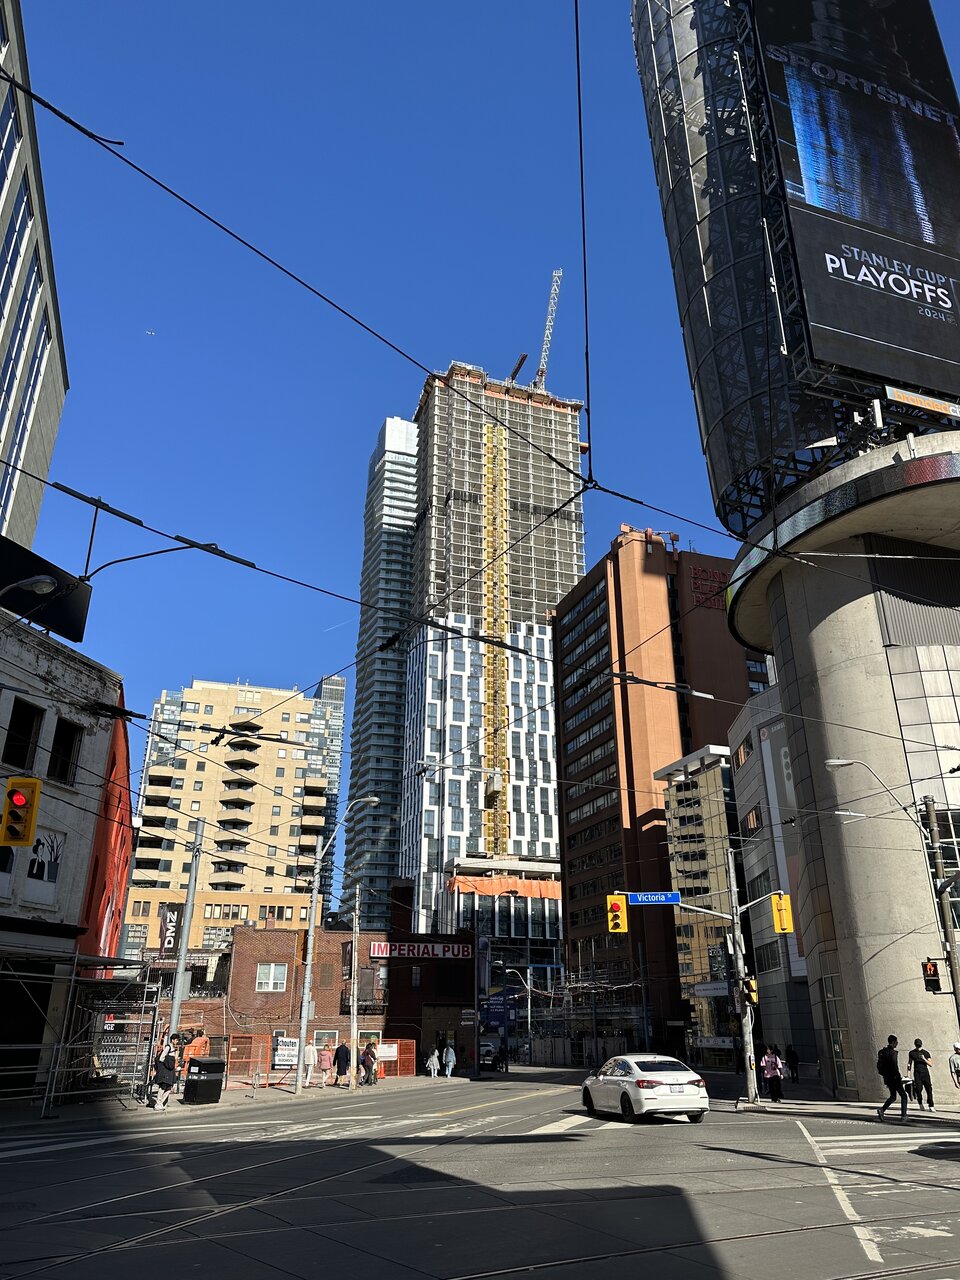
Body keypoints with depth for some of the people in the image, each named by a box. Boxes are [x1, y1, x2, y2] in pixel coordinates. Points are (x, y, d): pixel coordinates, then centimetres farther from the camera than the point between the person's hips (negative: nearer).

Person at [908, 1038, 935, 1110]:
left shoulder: (925, 1053, 5)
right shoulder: (911, 1053, 8)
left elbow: (930, 1064, -1)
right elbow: (909, 1064, 13)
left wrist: (924, 1059, -18)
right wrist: (908, 1075, 7)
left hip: (925, 1072, 0)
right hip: (917, 1073, 0)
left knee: (929, 1089, -8)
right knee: (918, 1089, -8)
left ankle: (931, 1106, -2)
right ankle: (920, 1104, 10)